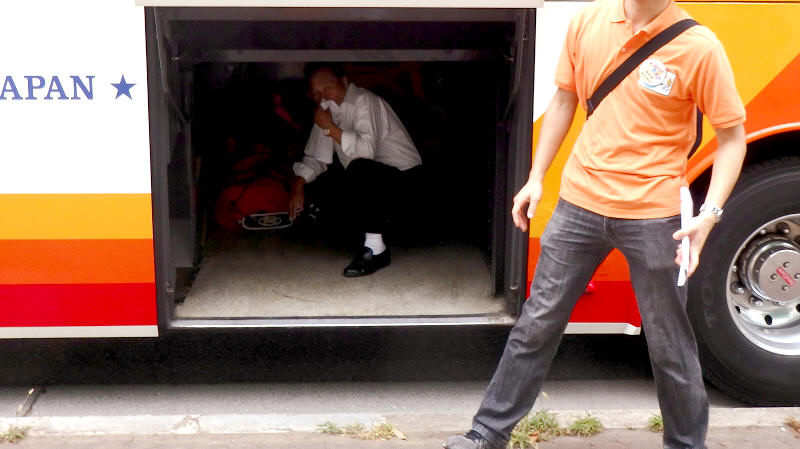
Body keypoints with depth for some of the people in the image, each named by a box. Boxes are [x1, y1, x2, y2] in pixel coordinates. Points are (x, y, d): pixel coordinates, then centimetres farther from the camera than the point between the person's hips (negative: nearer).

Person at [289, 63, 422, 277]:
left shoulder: (364, 101, -17)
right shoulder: (327, 110, 8)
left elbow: (366, 149, -32)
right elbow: (315, 157, 12)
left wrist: (330, 127, -28)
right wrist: (298, 185, -3)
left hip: (402, 172, -9)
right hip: (368, 179, 9)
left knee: (359, 169, -36)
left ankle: (375, 247, -35)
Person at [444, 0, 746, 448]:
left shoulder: (698, 46, -12)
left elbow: (732, 136, -5)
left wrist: (710, 213, -17)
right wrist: (536, 177, 11)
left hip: (652, 214, -3)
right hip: (580, 204, 4)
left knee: (669, 344, 10)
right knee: (538, 322, 12)